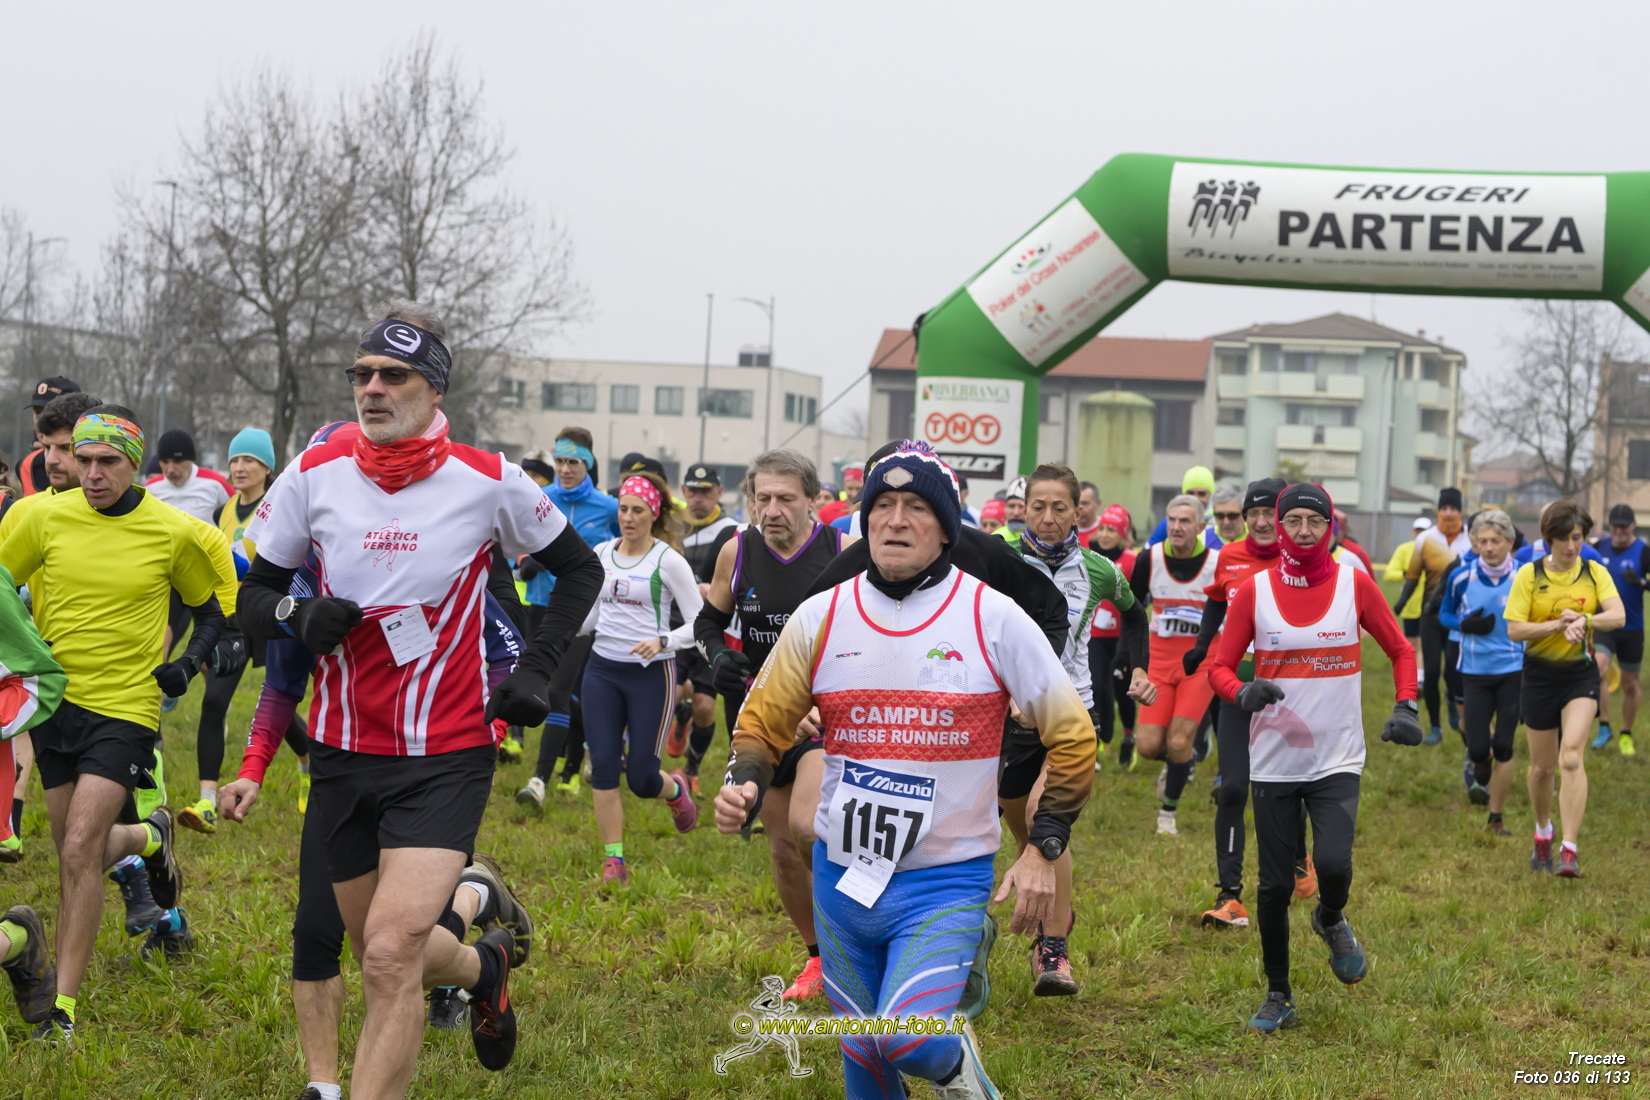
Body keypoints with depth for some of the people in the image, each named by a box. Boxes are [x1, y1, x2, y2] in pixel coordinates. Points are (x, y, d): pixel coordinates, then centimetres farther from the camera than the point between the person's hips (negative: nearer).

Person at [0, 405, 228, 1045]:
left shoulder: (175, 533, -5)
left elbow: (211, 610, 10)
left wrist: (188, 664, -6)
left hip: (124, 709, -4)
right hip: (54, 701, 4)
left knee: (79, 852, -15)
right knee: (76, 855, 13)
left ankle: (64, 1008, -9)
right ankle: (148, 839, 48)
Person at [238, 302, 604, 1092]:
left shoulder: (489, 482, -6)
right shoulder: (314, 475, -2)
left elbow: (580, 569, 11)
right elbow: (252, 596, 7)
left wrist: (535, 670, 3)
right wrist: (296, 615, -15)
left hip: (446, 755, -4)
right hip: (342, 752, 4)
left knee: (391, 956, -19)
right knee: (381, 953, 15)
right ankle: (484, 966, 48)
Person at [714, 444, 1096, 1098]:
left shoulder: (993, 619, -6)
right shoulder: (821, 616, 1)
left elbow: (1071, 736, 0)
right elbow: (764, 722, 10)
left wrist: (1043, 851, -6)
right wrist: (742, 786, -11)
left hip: (948, 879, -3)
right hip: (842, 875, 3)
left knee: (908, 1040, -21)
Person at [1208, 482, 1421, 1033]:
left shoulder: (1355, 584, 0)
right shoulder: (1254, 590, -1)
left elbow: (1400, 650, 11)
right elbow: (1220, 666, 3)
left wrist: (1405, 708, -5)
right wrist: (1241, 692, -19)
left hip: (1337, 761, -1)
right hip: (1274, 760, 1)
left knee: (1333, 864, -20)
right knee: (1275, 885, 2)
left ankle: (1331, 920, 17)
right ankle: (1278, 996, 21)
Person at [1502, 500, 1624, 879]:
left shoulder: (1595, 573, -1)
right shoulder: (1529, 574, -4)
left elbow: (1618, 615, -15)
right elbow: (1514, 630, -9)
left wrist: (1583, 620, -33)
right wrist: (1558, 624, -22)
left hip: (1581, 675, -1)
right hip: (1540, 674, 1)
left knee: (1571, 756, -19)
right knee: (1542, 765, 10)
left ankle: (1569, 849, -19)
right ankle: (1543, 833, 37)